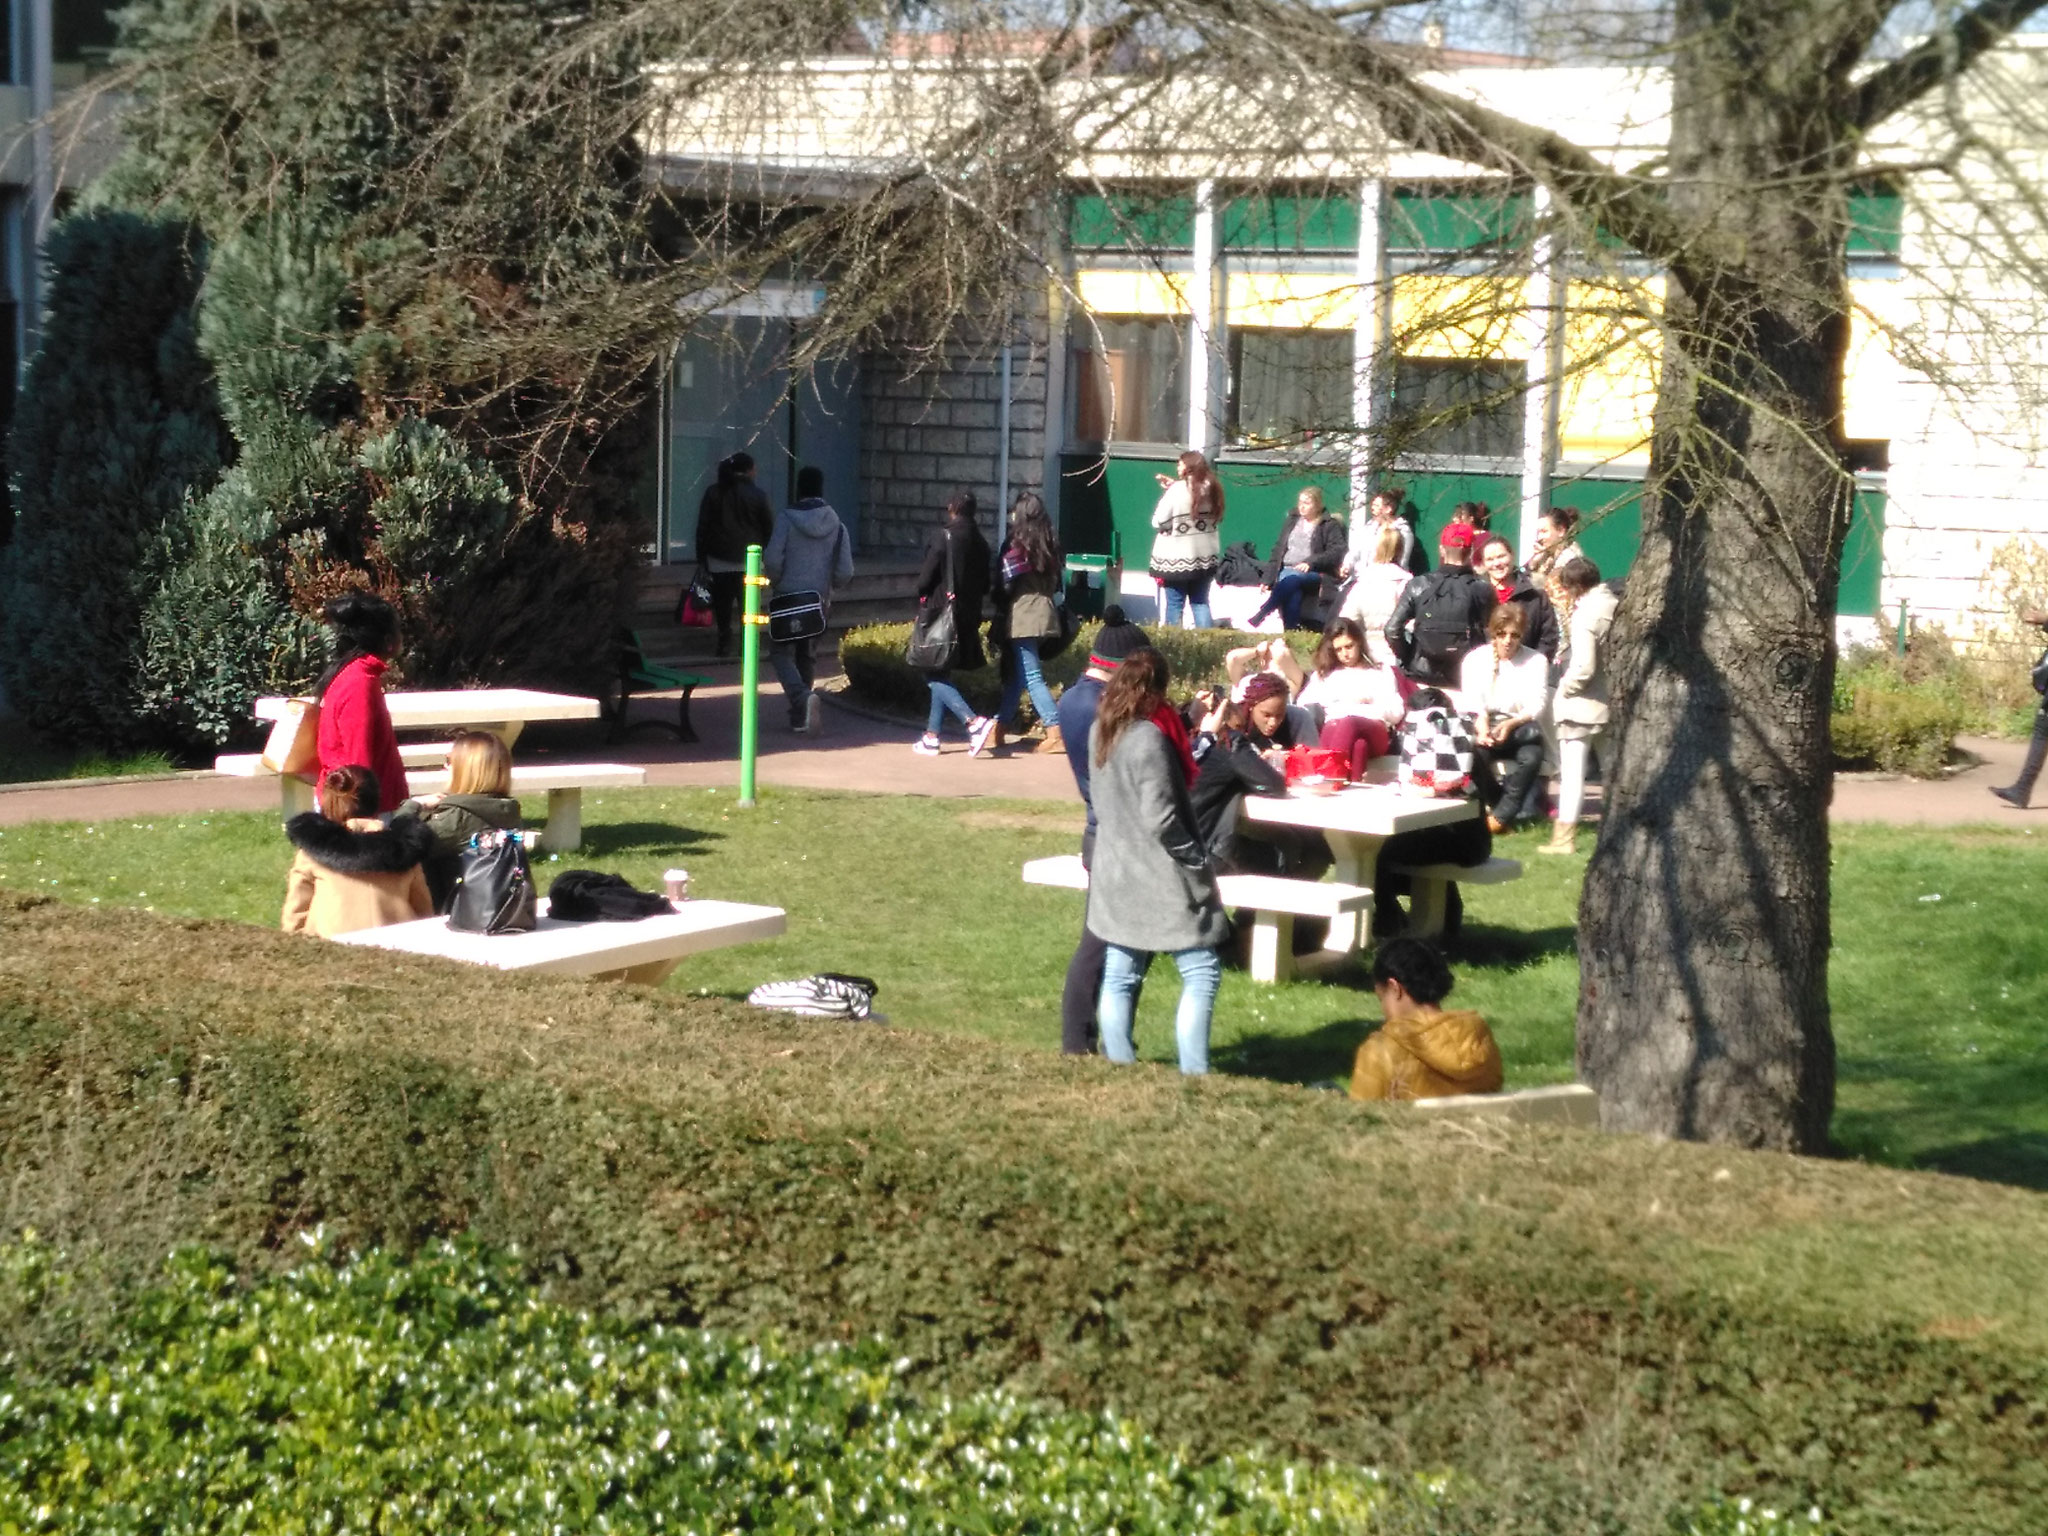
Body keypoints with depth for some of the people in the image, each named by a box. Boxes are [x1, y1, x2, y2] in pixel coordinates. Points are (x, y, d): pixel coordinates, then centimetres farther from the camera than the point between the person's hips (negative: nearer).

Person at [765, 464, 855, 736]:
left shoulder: (788, 518, -10)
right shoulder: (836, 525, 0)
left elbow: (772, 560, -15)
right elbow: (845, 572, -2)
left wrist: (778, 581, 5)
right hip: (819, 601, 4)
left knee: (781, 651, 4)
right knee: (806, 654, 16)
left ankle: (802, 695, -22)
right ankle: (800, 717, 18)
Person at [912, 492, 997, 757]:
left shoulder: (943, 536, -11)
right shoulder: (980, 543, 7)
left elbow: (926, 577, -12)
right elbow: (985, 586, 9)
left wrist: (923, 604, 4)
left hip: (941, 613, -7)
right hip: (967, 620, 7)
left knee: (935, 676, -4)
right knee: (942, 675, 16)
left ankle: (974, 722, -21)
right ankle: (932, 736, 18)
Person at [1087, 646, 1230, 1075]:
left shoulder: (1100, 733, 4)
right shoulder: (1149, 738, -20)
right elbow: (1161, 819, -22)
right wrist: (1198, 858, -10)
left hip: (1115, 874, 8)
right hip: (1159, 879, -8)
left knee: (1119, 977, 10)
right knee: (1201, 972, -1)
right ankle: (1193, 1073, -6)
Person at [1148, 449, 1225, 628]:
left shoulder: (1178, 490, -14)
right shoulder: (1211, 489, 3)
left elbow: (1159, 522, -13)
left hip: (1176, 557, -6)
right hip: (1206, 557, 6)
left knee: (1172, 604, 1)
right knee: (1200, 603, 12)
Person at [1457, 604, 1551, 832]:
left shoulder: (1536, 661, 4)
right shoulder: (1475, 659, 7)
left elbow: (1536, 706, -7)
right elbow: (1472, 704, -4)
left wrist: (1511, 724, -27)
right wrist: (1482, 727, -27)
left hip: (1522, 729, 0)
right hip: (1487, 728, 0)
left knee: (1531, 756, -34)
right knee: (1475, 752, -34)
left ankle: (1500, 817, -25)